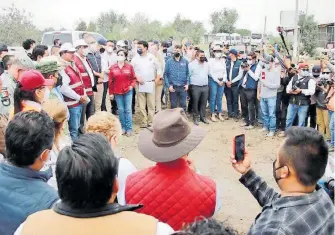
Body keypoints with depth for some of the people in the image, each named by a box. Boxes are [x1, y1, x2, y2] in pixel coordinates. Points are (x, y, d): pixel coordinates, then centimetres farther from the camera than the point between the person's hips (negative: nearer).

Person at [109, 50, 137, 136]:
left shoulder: (129, 66, -3)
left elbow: (134, 78, 5)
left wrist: (132, 85, -12)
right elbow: (111, 81, 2)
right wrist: (111, 93, 2)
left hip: (128, 91, -1)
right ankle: (123, 127, 19)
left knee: (128, 110, 0)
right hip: (117, 92, 1)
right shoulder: (113, 68, 0)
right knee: (121, 110, 8)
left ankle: (129, 128, 6)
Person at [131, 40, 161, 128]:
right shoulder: (135, 58, 1)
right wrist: (137, 77, -10)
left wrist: (157, 79, 2)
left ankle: (151, 122, 11)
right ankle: (144, 122, 10)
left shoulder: (152, 57, 3)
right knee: (141, 105, 1)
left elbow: (159, 69, 11)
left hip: (150, 84, 0)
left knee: (151, 105, 3)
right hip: (140, 84, 0)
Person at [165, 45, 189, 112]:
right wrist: (168, 85, -9)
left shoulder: (185, 61, 4)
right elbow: (166, 74, 0)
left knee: (183, 105, 7)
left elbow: (187, 73, 7)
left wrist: (187, 84, -5)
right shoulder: (169, 61, 0)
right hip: (173, 87, -1)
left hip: (183, 87, 1)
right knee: (173, 105, 9)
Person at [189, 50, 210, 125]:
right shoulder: (191, 64, -7)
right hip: (196, 87, -4)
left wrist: (206, 82, 16)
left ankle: (203, 117, 21)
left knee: (204, 103, 10)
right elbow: (188, 75, -4)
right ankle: (196, 117, 14)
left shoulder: (206, 64, 10)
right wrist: (193, 82, -1)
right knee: (195, 103, 3)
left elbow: (209, 74, 19)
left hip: (205, 87, 5)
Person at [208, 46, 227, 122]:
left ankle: (220, 114, 13)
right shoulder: (211, 61, -3)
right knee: (213, 98, -3)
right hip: (213, 81, -4)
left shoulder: (223, 61, 10)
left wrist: (223, 80, -3)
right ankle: (213, 115, 2)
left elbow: (225, 72, 11)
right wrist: (217, 81, -8)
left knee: (220, 98, 7)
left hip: (222, 81, 4)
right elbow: (211, 73, -7)